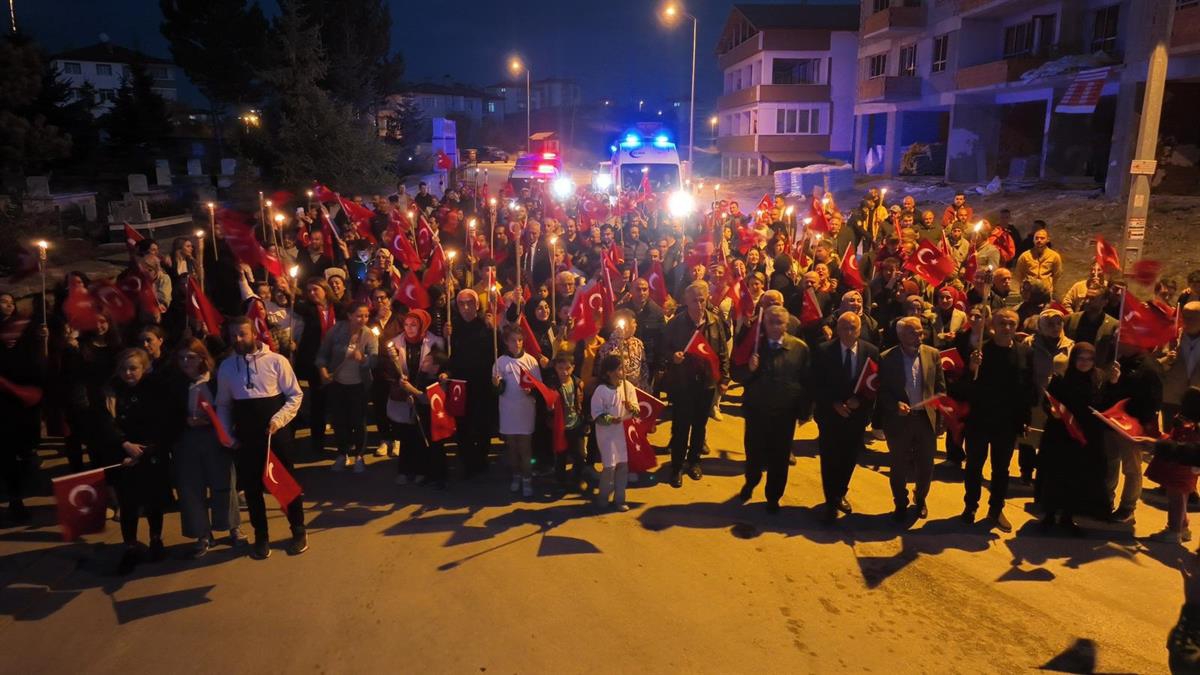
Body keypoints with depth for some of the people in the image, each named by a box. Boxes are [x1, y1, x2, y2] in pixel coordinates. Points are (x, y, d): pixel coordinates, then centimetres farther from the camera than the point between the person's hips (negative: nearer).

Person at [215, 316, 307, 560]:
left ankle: (298, 531, 26)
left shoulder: (276, 360, -7)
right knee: (251, 486, 11)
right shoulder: (226, 366, 4)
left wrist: (278, 419, -17)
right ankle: (261, 536, 27)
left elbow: (295, 395, -4)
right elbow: (223, 405, 11)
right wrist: (227, 436, 3)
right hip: (245, 437, 3)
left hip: (276, 433, -3)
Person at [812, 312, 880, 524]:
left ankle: (840, 494, 39)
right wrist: (834, 404, -16)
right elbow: (817, 384, -7)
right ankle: (831, 502, 21)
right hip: (830, 413, -2)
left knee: (850, 458, 14)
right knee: (830, 459, 3)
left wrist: (860, 400, -15)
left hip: (858, 414, 2)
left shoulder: (871, 351, -4)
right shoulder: (824, 351, -9)